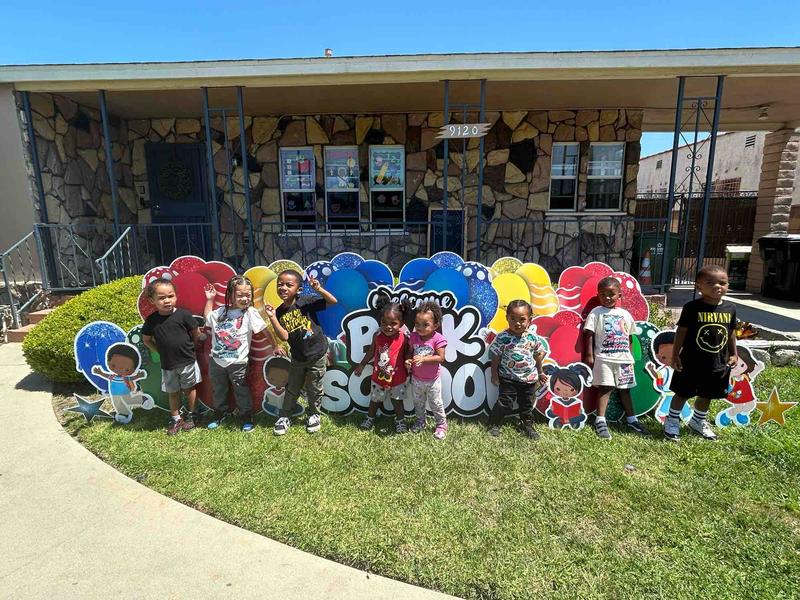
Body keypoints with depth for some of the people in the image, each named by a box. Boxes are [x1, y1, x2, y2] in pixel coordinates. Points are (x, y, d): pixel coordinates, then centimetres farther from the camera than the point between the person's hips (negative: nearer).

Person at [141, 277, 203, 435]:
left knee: (189, 388, 14)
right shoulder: (152, 320, -7)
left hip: (187, 361, -2)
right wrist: (162, 351, 4)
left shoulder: (183, 315, -14)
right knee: (173, 392, 15)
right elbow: (146, 339, 8)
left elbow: (196, 334, -4)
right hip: (167, 364, 2)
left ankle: (191, 415, 30)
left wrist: (186, 348, 0)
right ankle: (175, 419, 30)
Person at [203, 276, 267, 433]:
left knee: (241, 391, 8)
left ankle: (246, 417, 25)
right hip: (216, 360, 4)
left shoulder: (250, 313, -12)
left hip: (237, 362, -4)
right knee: (218, 390, 20)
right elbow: (207, 317, 23)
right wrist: (209, 299, 17)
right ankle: (220, 414, 41)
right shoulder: (221, 311, 3)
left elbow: (264, 330, -16)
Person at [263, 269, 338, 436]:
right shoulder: (280, 312, -6)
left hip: (317, 354, -3)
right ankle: (284, 416, 35)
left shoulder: (306, 302, -14)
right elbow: (284, 336, -17)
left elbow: (333, 301, -18)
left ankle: (314, 414, 35)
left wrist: (318, 289, -31)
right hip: (298, 357, 3)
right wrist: (272, 317, -24)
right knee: (292, 389, 17)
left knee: (314, 389, 12)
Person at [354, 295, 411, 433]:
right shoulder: (377, 336, -15)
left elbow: (408, 355, -6)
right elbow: (371, 351, 3)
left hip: (397, 379, -2)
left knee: (397, 401, 17)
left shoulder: (404, 338, -22)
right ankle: (370, 418, 46)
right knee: (375, 400, 22)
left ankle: (400, 421, 40)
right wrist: (362, 365, 13)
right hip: (378, 377, 2)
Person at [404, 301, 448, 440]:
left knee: (436, 403, 11)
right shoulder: (413, 336, -11)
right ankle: (420, 421, 46)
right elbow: (409, 351, 1)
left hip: (432, 380, -4)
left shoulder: (438, 339, -24)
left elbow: (441, 357, -26)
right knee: (418, 402, 23)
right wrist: (407, 360, -20)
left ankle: (441, 424, 32)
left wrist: (423, 359, -35)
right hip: (416, 378, 4)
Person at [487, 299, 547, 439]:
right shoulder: (502, 338, -17)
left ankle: (527, 425, 37)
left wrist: (540, 372, 15)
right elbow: (495, 357, -8)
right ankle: (494, 424, 20)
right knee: (504, 403, 1)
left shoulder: (532, 337, -8)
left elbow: (538, 354, 8)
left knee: (527, 403, 18)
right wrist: (494, 374, -4)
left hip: (529, 377, 3)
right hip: (509, 377, -3)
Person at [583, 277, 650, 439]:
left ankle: (631, 419, 25)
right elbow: (589, 335, -6)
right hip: (604, 359, -4)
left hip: (624, 359, 5)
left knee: (625, 389, 14)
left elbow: (629, 337, 15)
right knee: (605, 388, -6)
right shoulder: (596, 313, -5)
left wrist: (629, 356, 12)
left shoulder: (625, 314, 9)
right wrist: (589, 355, -10)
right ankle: (600, 421, 0)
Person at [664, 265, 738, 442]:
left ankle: (698, 421, 41)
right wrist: (675, 355, -10)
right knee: (682, 393, 8)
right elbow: (681, 331, -10)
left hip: (718, 364, 5)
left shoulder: (730, 308, 0)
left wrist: (733, 354, 11)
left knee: (707, 395, 20)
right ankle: (672, 421, 25)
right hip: (691, 362, -5)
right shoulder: (692, 307, -14)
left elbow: (731, 333, 10)